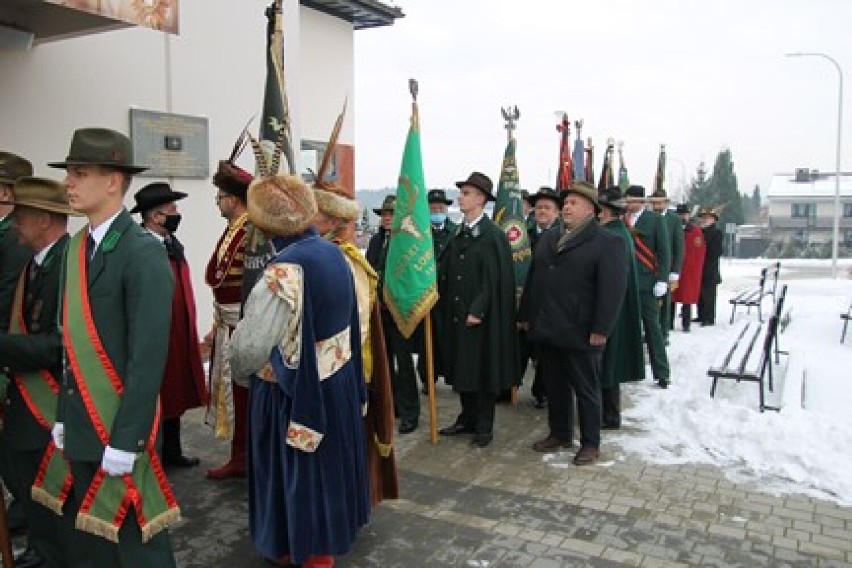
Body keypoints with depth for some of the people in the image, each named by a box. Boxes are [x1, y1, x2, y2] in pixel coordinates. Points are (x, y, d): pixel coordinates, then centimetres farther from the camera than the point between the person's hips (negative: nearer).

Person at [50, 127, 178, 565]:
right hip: (82, 424, 8)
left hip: (120, 426, -8)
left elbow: (150, 355, -21)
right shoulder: (77, 246, 8)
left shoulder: (144, 253, -18)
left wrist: (126, 439, -20)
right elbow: (74, 339, 11)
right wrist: (64, 415, 10)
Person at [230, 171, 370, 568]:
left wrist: (240, 369, -5)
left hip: (294, 391, -7)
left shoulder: (284, 272, -26)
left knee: (299, 472, 13)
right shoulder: (333, 253, -3)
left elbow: (249, 348, -25)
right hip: (338, 380, 8)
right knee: (328, 464, 24)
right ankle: (331, 535, 43)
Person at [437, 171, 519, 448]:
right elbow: (445, 273, 11)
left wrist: (477, 311, -19)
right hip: (457, 314, 7)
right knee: (462, 368, 13)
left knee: (483, 369, 4)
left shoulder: (493, 235, -12)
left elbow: (494, 278, -16)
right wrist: (448, 307, 2)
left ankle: (484, 426, 17)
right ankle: (467, 419, 27)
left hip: (482, 317, -7)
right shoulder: (458, 235, 9)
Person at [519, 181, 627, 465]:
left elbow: (612, 289, -14)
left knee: (586, 389, 6)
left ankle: (590, 443, 19)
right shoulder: (548, 238, 15)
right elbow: (533, 278, 16)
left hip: (580, 332, -6)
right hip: (546, 329, 6)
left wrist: (600, 329, -18)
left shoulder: (608, 242, -7)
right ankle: (559, 434, 31)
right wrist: (526, 315, 12)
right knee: (554, 386, 16)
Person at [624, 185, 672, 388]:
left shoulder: (655, 220, 1)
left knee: (652, 327, 3)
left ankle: (661, 374, 9)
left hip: (646, 283, -2)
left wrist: (661, 280, -9)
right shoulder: (620, 221, 7)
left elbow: (664, 252, -1)